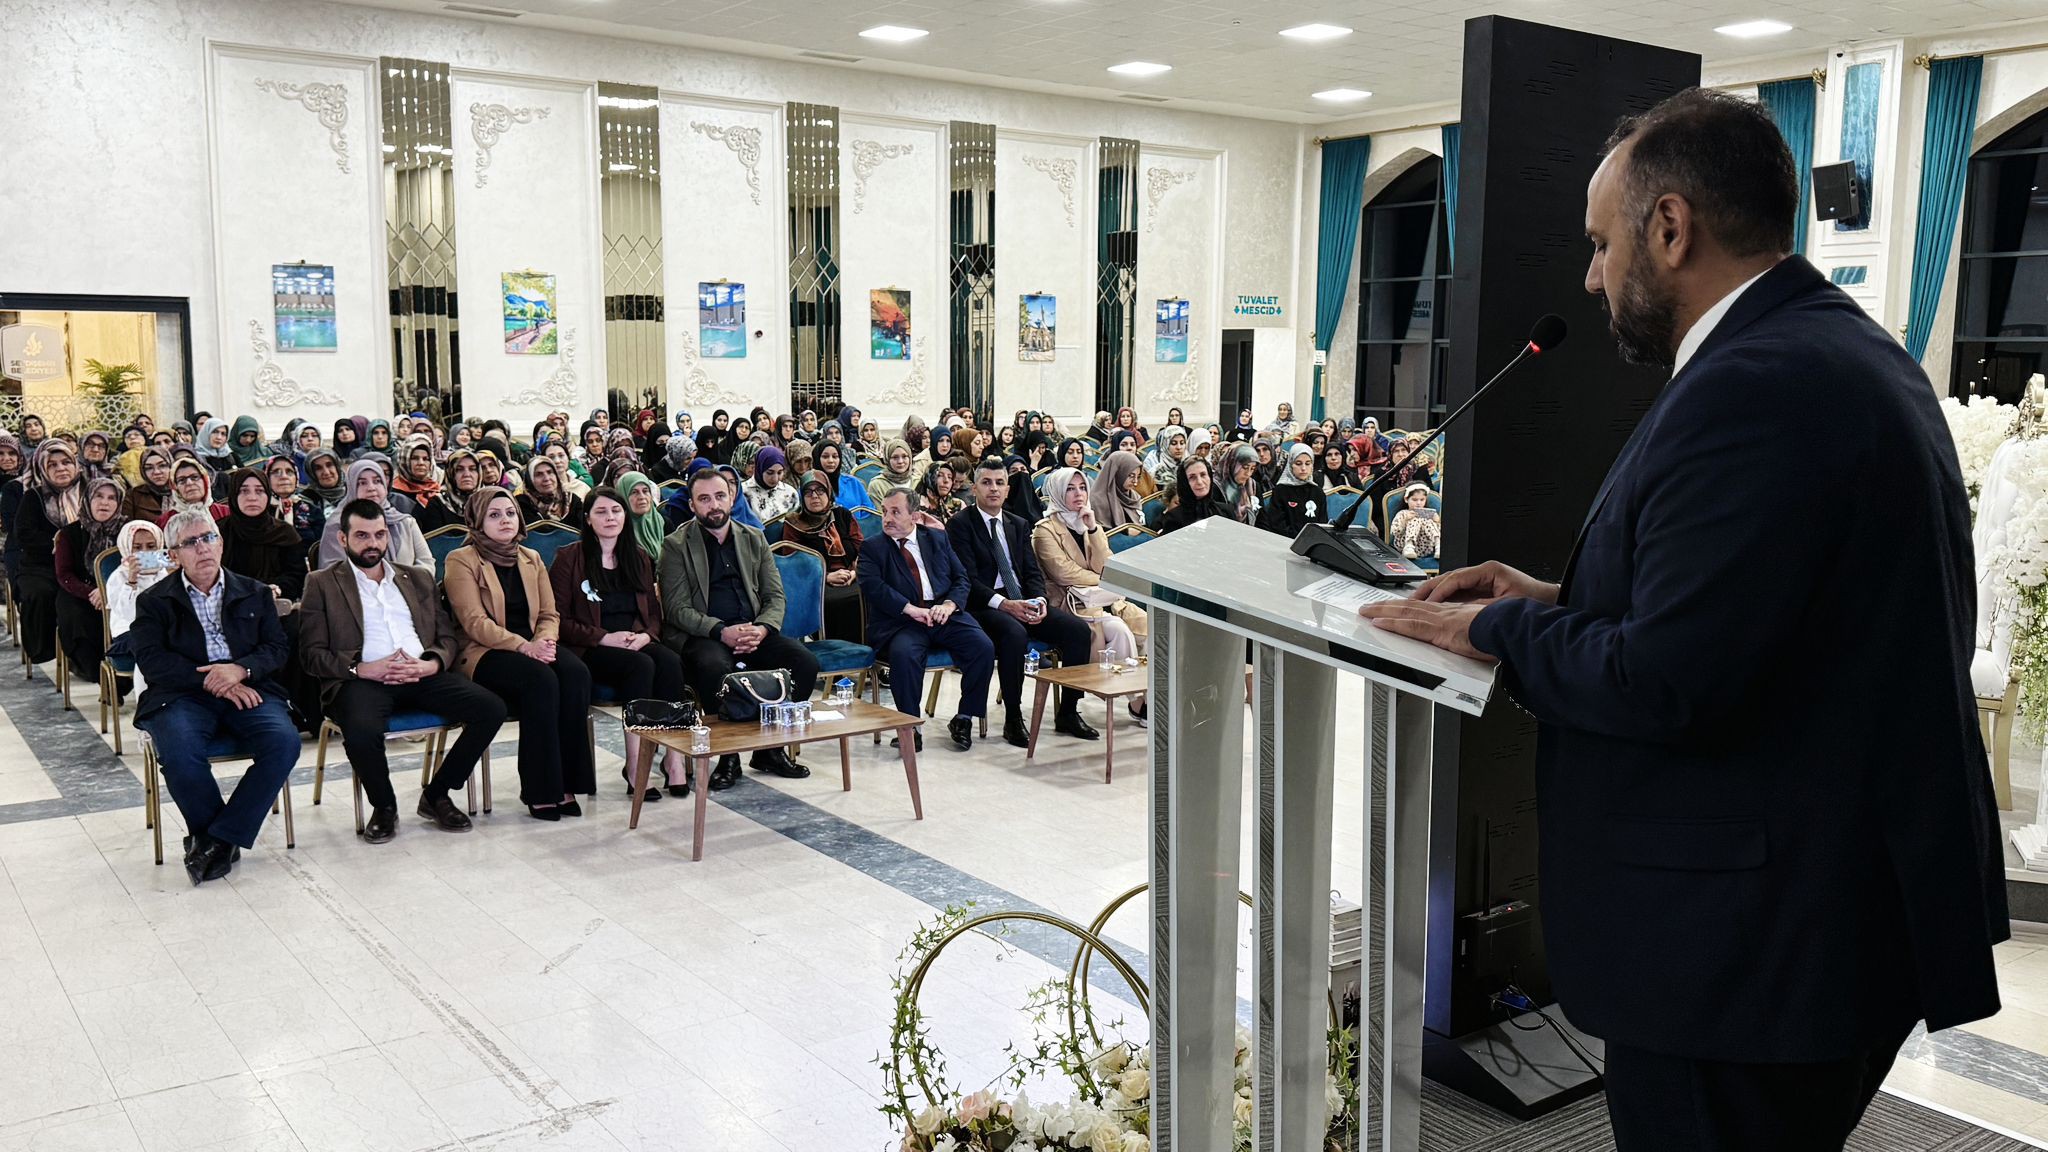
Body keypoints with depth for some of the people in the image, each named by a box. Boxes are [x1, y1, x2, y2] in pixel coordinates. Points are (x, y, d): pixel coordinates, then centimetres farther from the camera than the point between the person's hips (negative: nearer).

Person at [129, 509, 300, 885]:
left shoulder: (255, 594, 18)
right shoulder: (154, 601, 12)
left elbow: (278, 649, 9)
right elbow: (151, 661, -2)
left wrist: (240, 670, -12)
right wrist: (211, 681, -13)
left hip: (248, 691, 2)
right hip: (183, 695, -1)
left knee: (284, 742, -29)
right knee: (179, 752, -34)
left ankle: (219, 838, -19)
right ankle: (218, 837, -10)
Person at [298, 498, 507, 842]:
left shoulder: (419, 579, 24)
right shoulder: (322, 584, 13)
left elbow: (449, 636, 18)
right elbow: (312, 655, 3)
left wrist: (430, 664, -5)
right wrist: (361, 669, -13)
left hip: (423, 675, 4)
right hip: (361, 680, -3)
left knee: (492, 709, -21)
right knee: (362, 731, -38)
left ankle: (436, 796, -2)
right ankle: (384, 806, -6)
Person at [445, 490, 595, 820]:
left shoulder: (531, 558, 18)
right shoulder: (461, 561, 0)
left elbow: (549, 614, 13)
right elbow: (474, 622, -11)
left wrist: (544, 641, -11)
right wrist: (523, 646, -22)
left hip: (532, 647, 5)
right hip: (482, 654, -5)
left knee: (576, 672, -27)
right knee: (541, 679, -34)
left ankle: (566, 783, -24)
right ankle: (539, 791, -27)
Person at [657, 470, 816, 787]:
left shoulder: (754, 538, 15)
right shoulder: (676, 545, 2)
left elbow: (775, 596, 10)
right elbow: (677, 609, -6)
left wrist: (762, 629, -11)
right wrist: (721, 632, -20)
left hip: (754, 632, 4)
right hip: (700, 636, -4)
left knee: (805, 662, -21)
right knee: (716, 668, -38)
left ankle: (771, 748, -5)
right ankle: (728, 755, -18)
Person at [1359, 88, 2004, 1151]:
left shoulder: (1752, 387, -23)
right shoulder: (1851, 353, 11)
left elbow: (1666, 685, -26)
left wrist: (1497, 629, -10)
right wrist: (1561, 603, 8)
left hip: (1748, 942, -10)